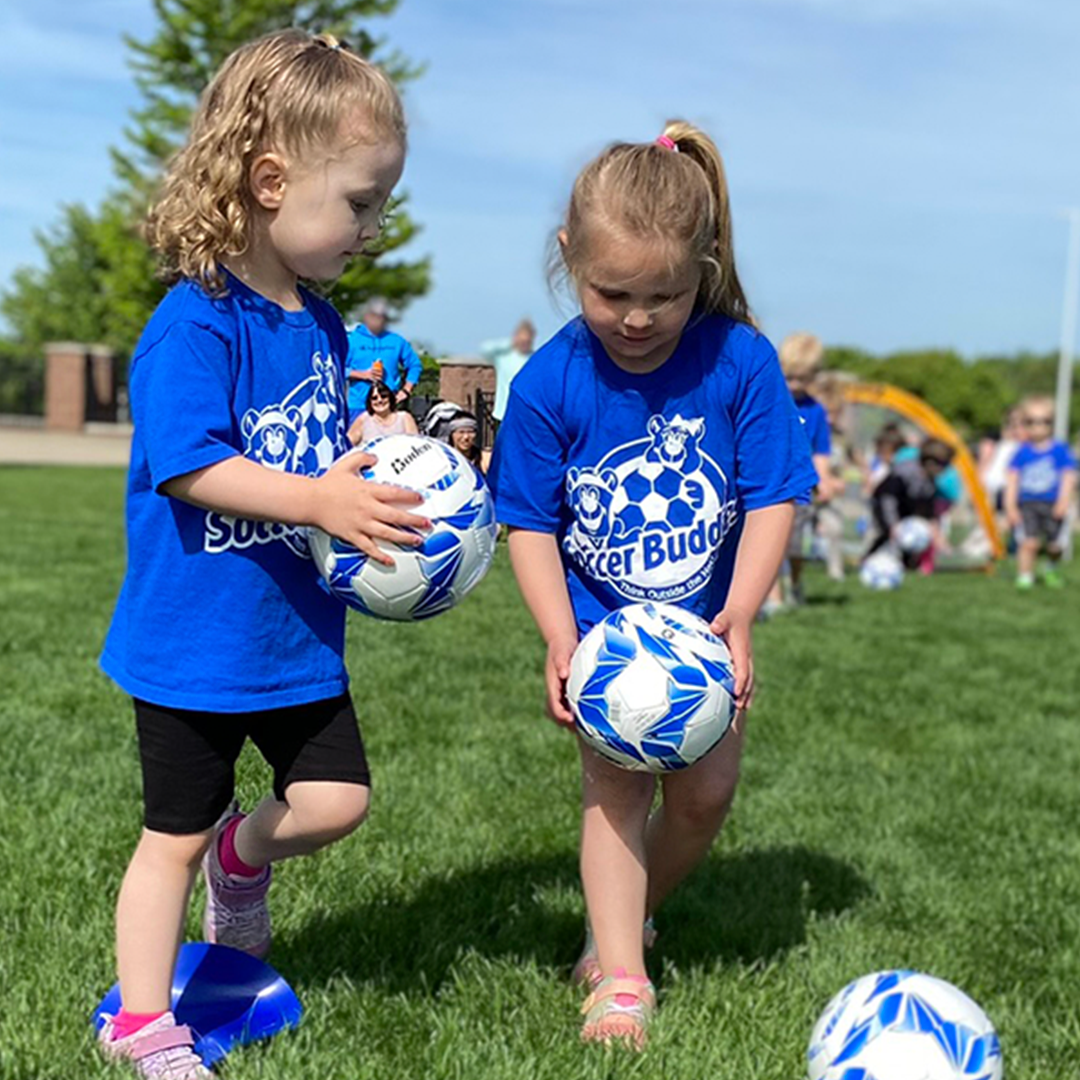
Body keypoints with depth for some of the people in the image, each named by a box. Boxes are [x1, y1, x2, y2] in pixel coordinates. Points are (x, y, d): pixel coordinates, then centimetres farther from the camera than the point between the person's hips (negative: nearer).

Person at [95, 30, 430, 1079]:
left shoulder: (321, 324, 6)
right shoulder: (196, 323, -20)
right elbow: (189, 465, -27)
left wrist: (378, 455, -3)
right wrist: (320, 501, -35)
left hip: (297, 632, 7)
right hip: (195, 639, -7)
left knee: (335, 798, 7)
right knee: (176, 831, 7)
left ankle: (242, 857, 39)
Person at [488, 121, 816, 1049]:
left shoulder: (741, 362, -16)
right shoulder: (547, 386, -16)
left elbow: (773, 500, -12)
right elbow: (530, 523, -9)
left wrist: (737, 618, -22)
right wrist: (560, 638, -20)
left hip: (702, 623, 2)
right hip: (600, 625, -1)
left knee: (706, 792, 6)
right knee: (616, 788, -7)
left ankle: (630, 916, 31)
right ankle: (620, 976, 1)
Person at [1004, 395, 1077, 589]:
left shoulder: (1061, 450, 3)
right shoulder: (1022, 452, 5)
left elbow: (1069, 476, 0)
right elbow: (1012, 479, 5)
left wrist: (1063, 501, -11)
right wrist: (1010, 506, -2)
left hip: (1053, 505, 0)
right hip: (1027, 505, 0)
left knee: (1055, 546, 0)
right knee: (1029, 542, -17)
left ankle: (1050, 570, 30)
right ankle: (1025, 576, -7)